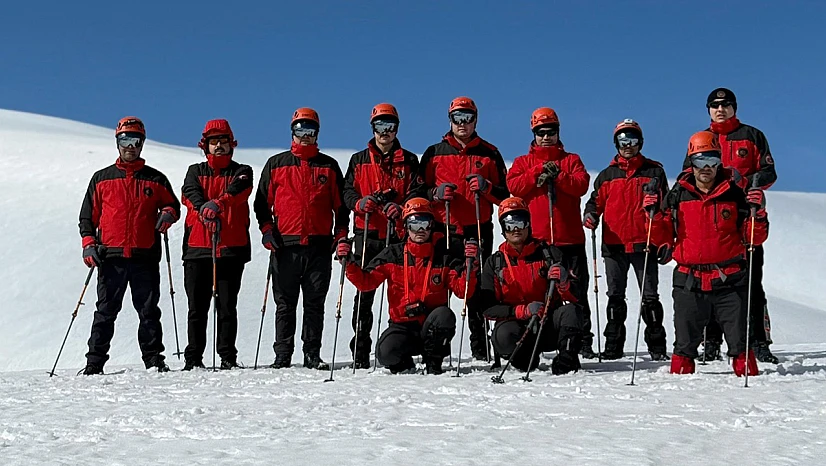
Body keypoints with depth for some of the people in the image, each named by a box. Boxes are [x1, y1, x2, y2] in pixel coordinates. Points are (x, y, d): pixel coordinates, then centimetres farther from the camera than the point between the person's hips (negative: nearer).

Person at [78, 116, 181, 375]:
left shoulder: (155, 179, 12)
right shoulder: (102, 179, 12)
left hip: (145, 257, 0)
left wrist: (168, 214, -5)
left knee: (149, 311, 3)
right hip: (111, 257, 0)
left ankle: (154, 359, 8)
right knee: (106, 311, 1)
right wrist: (88, 243, 0)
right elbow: (88, 215, 14)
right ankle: (95, 361, 4)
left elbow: (173, 205, 19)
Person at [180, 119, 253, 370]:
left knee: (227, 307, 1)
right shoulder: (196, 171, 15)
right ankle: (193, 358, 9)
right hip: (197, 247, 1)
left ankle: (228, 357, 8)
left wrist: (217, 203, -34)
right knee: (197, 307, 3)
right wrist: (204, 208, -29)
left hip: (232, 248, -1)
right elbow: (190, 194, -7)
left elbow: (238, 190, -14)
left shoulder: (241, 172, 10)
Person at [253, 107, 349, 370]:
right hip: (285, 245, 0)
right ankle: (283, 356, 7)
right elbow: (262, 202, 12)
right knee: (285, 305, 3)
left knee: (315, 304, 4)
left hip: (320, 246, 1)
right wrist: (266, 230, -1)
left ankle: (313, 355, 10)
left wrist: (341, 234, 3)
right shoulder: (276, 165, 11)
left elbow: (340, 205, 14)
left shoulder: (329, 166, 13)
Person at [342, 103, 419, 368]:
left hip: (399, 235, 0)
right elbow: (348, 192, 8)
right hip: (367, 235, 1)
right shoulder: (359, 160, 15)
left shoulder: (409, 161, 12)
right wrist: (360, 203, -14)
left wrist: (401, 208, -15)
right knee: (364, 293, -1)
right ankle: (360, 352, 3)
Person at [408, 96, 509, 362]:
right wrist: (436, 193, -9)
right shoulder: (434, 153, 11)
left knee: (477, 290, -1)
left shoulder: (489, 154, 11)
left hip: (478, 232, 0)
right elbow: (417, 191, 10)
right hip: (443, 231, 0)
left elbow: (505, 195, 11)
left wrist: (486, 187, -8)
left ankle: (481, 349, 4)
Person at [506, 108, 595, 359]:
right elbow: (514, 186, -4)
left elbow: (581, 185, -4)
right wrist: (539, 171, -11)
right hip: (536, 239, 0)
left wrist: (557, 175, -15)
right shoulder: (523, 162, 15)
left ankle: (583, 341, 6)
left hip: (570, 237, 0)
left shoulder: (571, 160, 14)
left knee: (578, 292, 2)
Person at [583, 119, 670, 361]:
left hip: (644, 243, -2)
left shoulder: (653, 171, 8)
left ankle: (657, 347, 5)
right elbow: (597, 200, 15)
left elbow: (666, 206, 5)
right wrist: (590, 215, -7)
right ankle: (613, 346, 11)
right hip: (614, 244, 2)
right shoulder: (607, 175, 14)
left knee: (650, 297, 0)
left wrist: (665, 241, -7)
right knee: (615, 297, 6)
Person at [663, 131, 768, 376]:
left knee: (740, 343, 2)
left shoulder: (734, 195, 2)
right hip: (689, 282, 1)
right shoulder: (678, 195, 5)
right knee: (685, 344, 7)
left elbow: (754, 238, 4)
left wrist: (757, 212, -13)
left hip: (730, 281, -1)